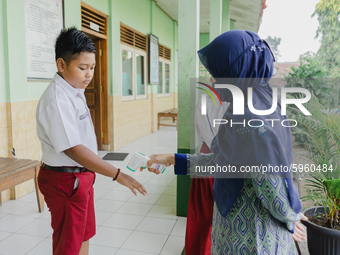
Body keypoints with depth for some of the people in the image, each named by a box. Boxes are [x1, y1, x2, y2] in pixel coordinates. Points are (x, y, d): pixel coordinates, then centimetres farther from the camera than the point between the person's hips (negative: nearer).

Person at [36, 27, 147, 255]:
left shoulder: (75, 92, 6)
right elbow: (72, 149, -31)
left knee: (84, 236, 23)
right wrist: (117, 174, -34)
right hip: (65, 181, -9)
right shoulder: (57, 100, -24)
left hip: (82, 176, 9)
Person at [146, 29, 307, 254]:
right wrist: (174, 160, 5)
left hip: (246, 234, -8)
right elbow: (225, 162, 6)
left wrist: (289, 218, -4)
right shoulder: (263, 104, 1)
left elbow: (272, 188, -26)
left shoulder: (245, 120, -29)